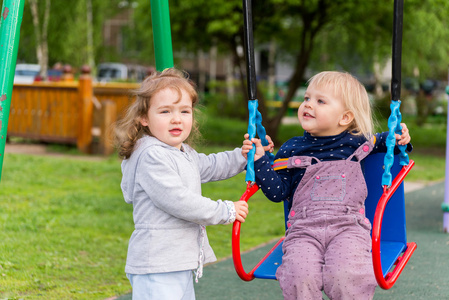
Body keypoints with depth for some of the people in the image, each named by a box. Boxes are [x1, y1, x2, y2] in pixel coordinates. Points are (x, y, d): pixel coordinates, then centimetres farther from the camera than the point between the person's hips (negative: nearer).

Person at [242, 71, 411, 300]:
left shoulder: (357, 142, 16)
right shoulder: (292, 149, 15)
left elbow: (382, 142, 37)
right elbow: (277, 191, 11)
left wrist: (398, 140, 16)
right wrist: (258, 160, 2)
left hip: (348, 225, 0)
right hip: (303, 229, 1)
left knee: (344, 275, -31)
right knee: (300, 277, -29)